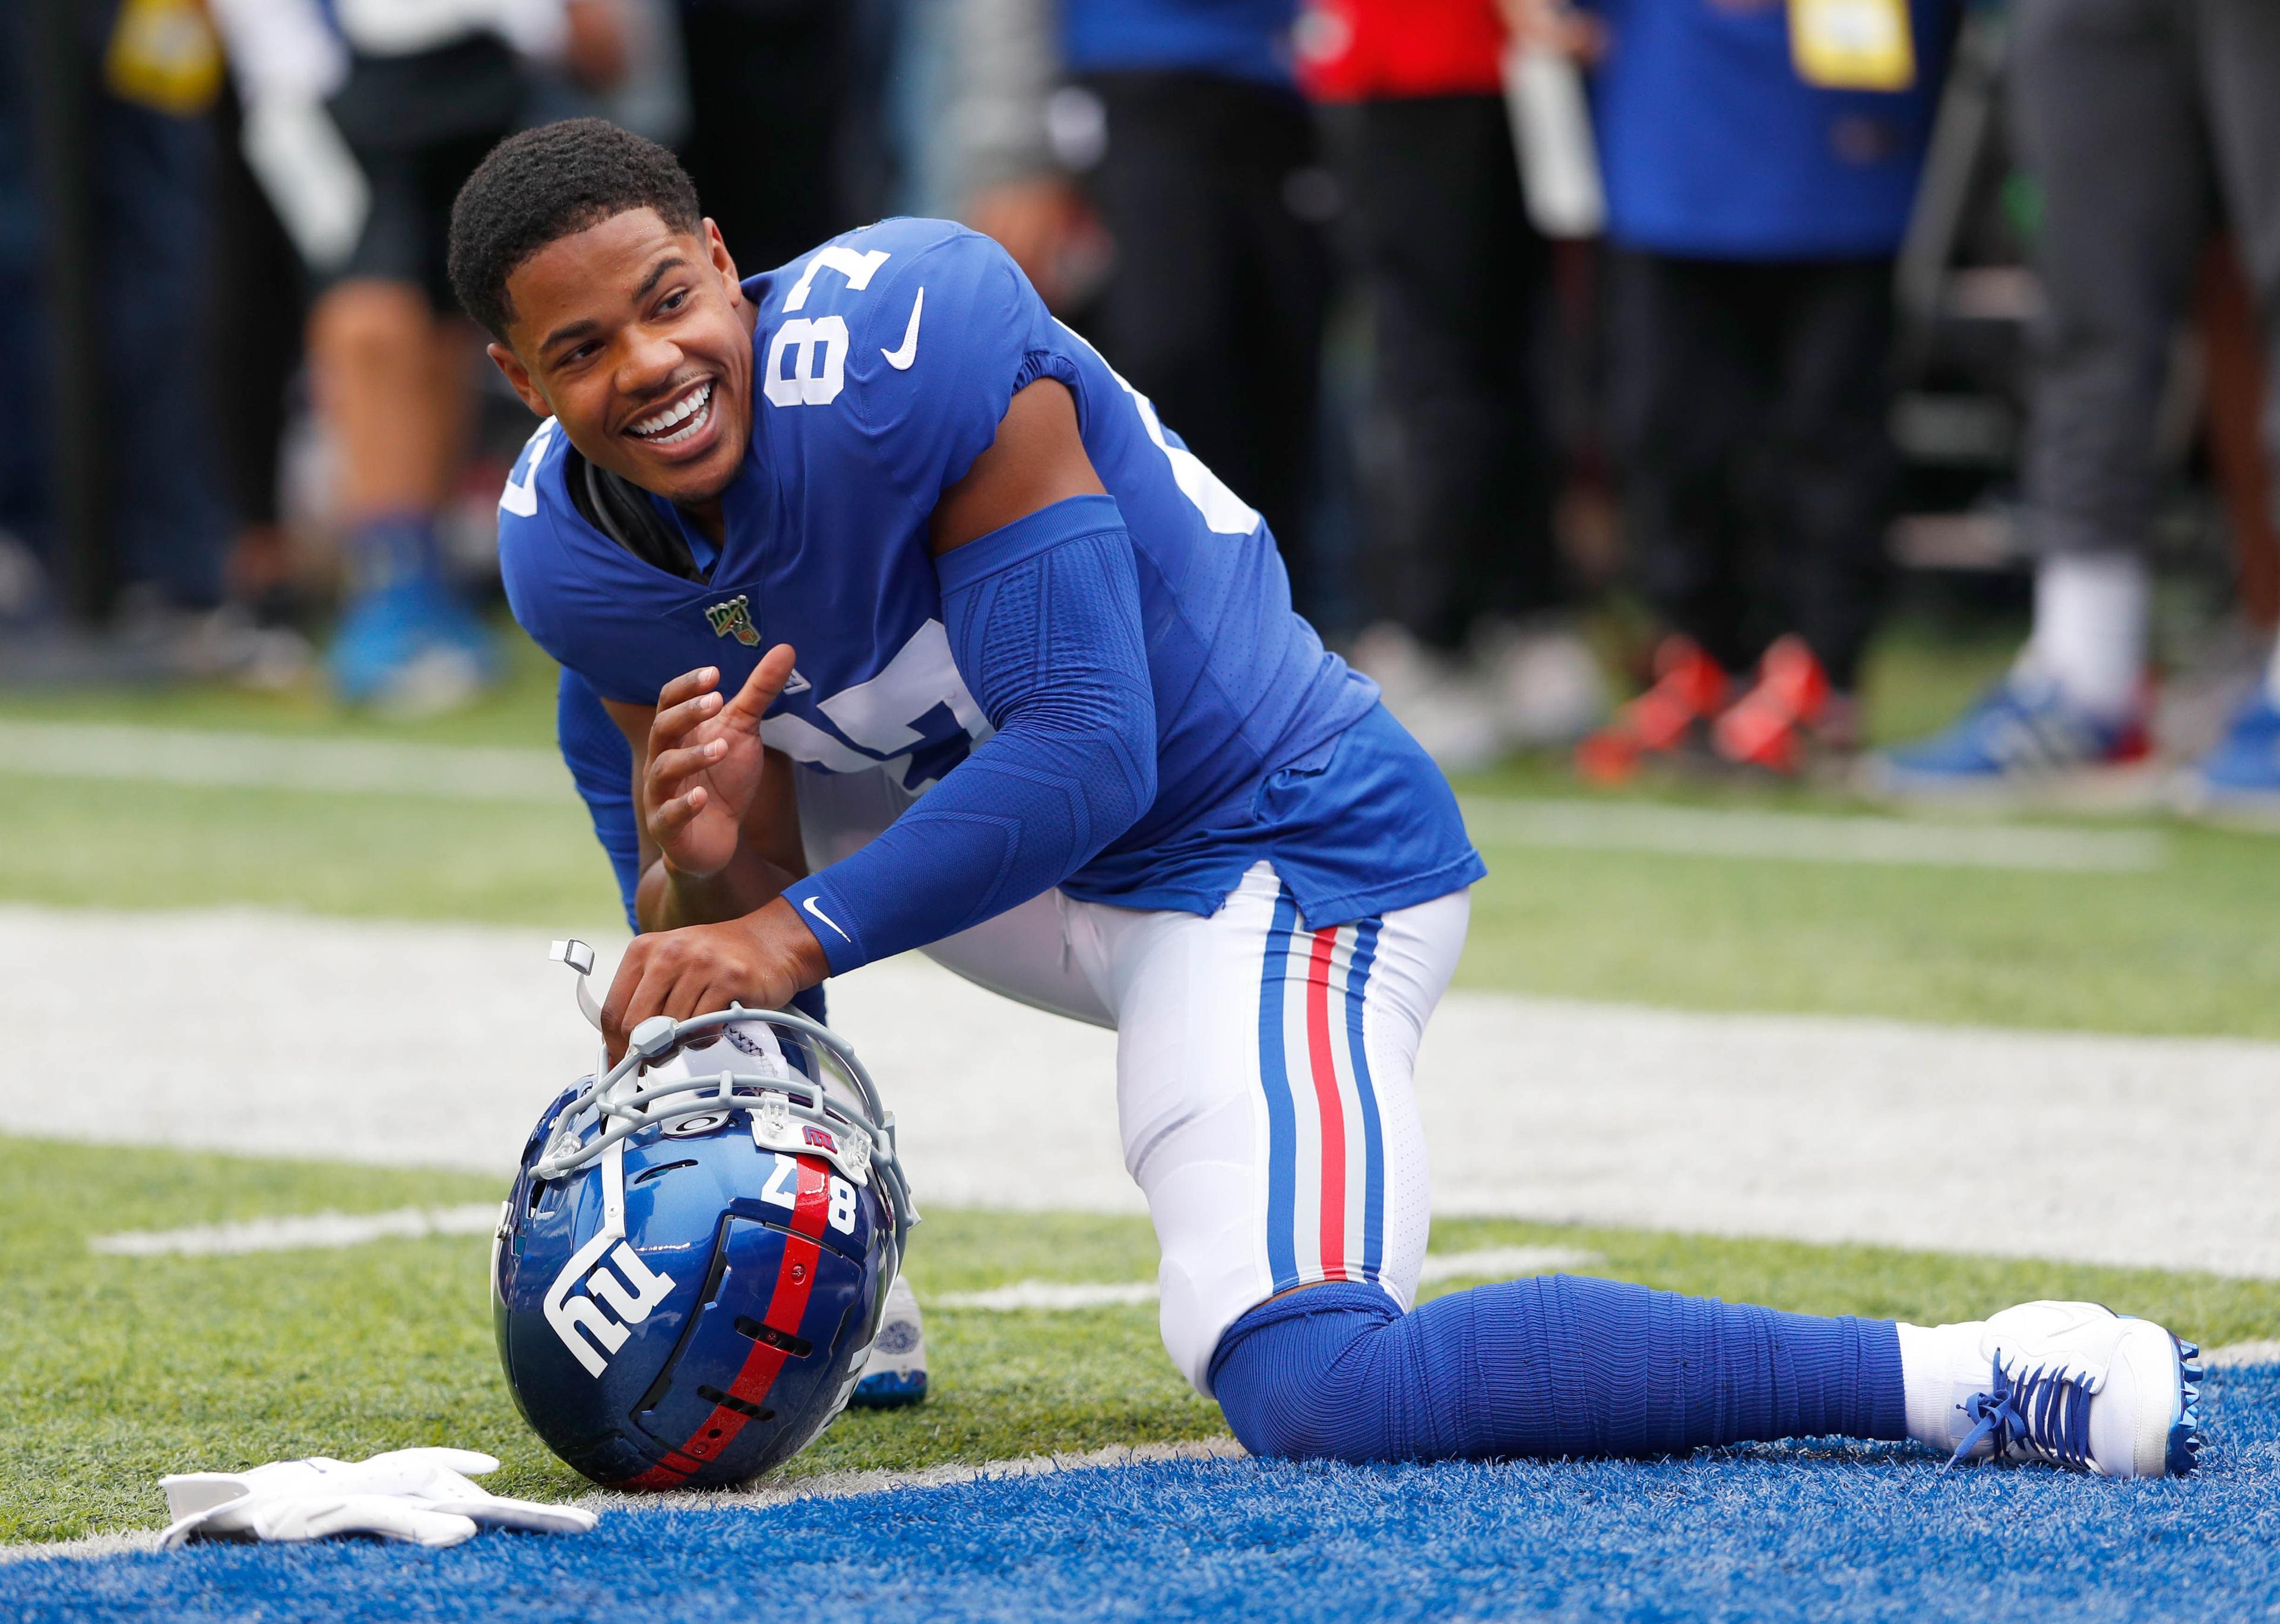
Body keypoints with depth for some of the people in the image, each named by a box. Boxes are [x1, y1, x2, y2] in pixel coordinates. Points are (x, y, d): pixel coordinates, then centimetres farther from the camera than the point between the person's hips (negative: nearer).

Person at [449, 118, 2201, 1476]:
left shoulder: (905, 342, -27)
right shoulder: (567, 545, -4)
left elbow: (1085, 754, -25)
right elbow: (731, 910, 0)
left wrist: (800, 932, -28)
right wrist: (704, 864, -24)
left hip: (1274, 850, -9)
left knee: (1318, 1392, -25)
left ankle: (1975, 1376, -22)